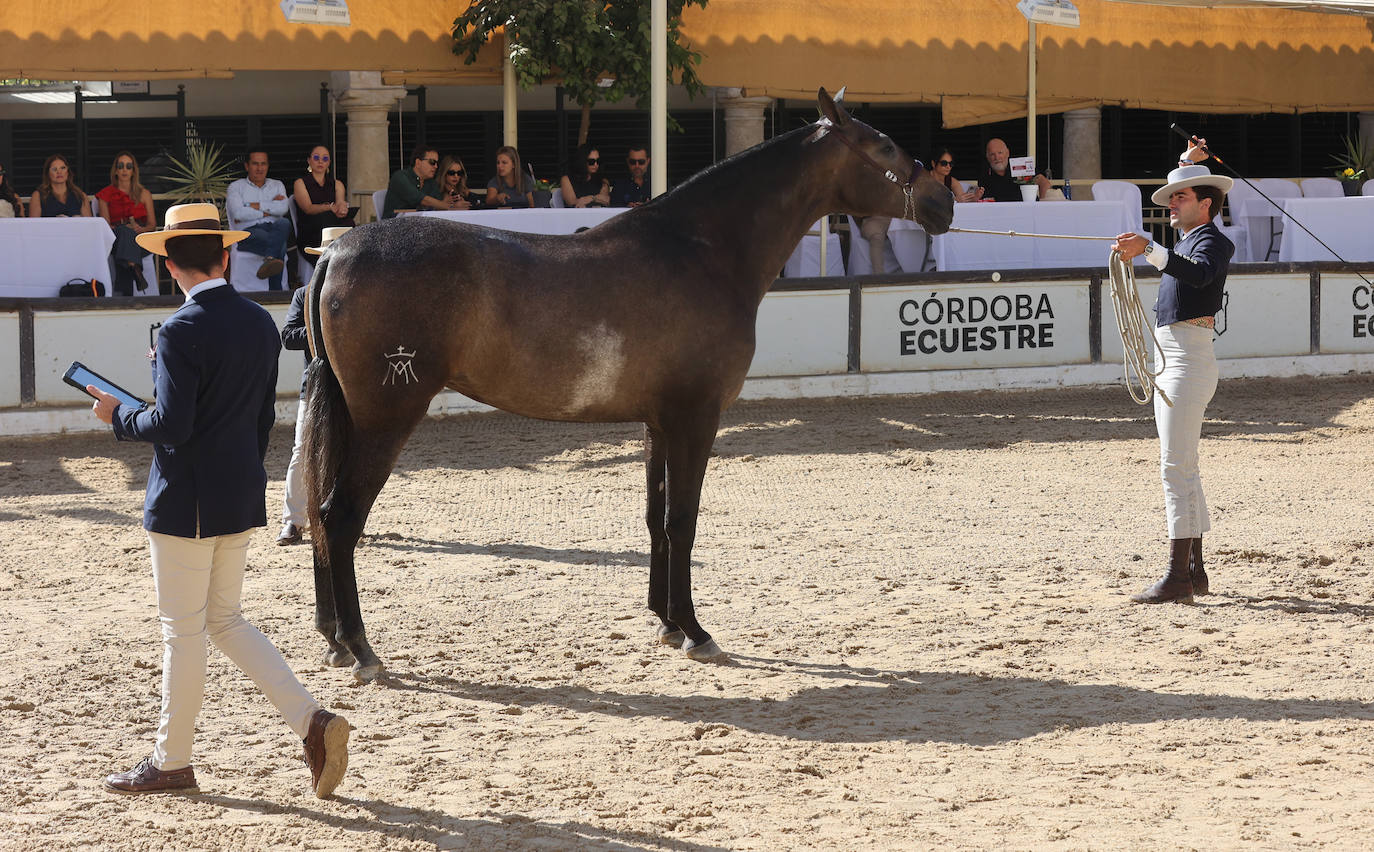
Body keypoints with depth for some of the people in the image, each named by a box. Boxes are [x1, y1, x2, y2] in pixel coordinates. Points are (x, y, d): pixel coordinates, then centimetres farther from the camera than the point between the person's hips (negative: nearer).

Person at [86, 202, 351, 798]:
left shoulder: (182, 331, -19)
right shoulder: (260, 323, 5)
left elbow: (171, 425, -23)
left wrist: (118, 416, -5)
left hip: (187, 502, -7)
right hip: (243, 499, 8)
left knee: (183, 631, 5)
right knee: (224, 620, 18)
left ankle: (172, 761, 17)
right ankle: (311, 721, 6)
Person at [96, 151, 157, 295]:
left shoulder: (144, 194, 20)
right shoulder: (106, 194, 19)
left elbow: (153, 224, 16)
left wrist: (141, 229, -9)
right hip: (115, 239, 0)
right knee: (125, 230, -37)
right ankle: (135, 269, -62)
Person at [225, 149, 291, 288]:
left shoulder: (277, 185, 26)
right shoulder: (236, 187, 17)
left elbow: (283, 208, 2)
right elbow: (238, 213, -4)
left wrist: (254, 206, -1)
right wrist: (269, 208, 0)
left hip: (274, 229, 3)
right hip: (248, 232, -3)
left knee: (284, 223, -36)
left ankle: (270, 260, -56)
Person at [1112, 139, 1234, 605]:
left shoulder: (1212, 241, -9)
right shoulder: (1189, 238, 20)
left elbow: (1198, 273, -34)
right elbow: (1182, 198, 44)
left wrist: (1148, 248, -43)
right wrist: (1188, 162, 42)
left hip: (1190, 362, -11)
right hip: (1171, 364, 11)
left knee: (1176, 468, -15)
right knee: (1183, 470, 13)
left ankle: (1177, 576, -19)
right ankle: (1195, 570, 18)